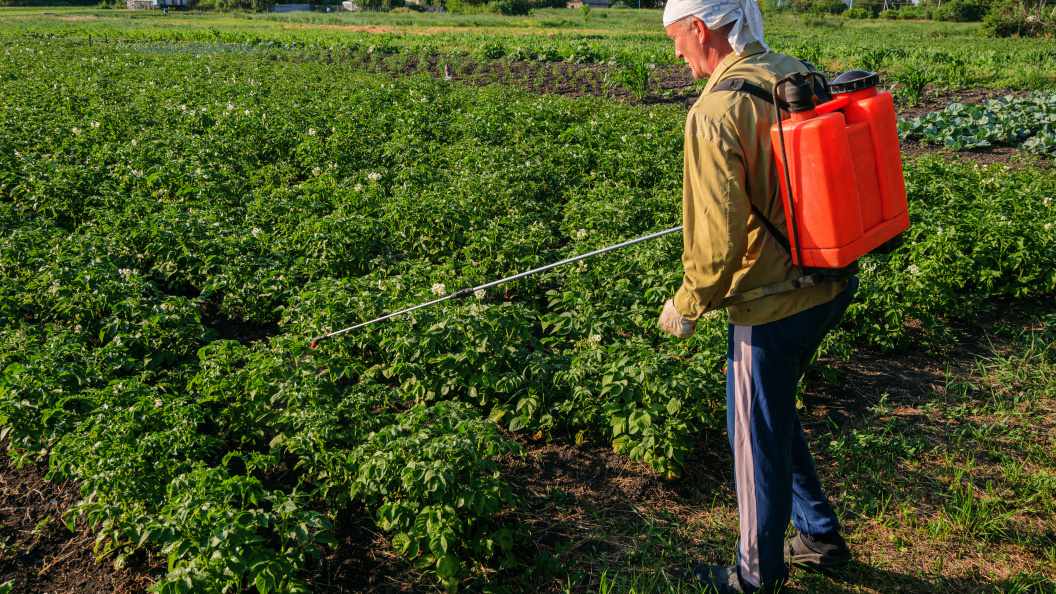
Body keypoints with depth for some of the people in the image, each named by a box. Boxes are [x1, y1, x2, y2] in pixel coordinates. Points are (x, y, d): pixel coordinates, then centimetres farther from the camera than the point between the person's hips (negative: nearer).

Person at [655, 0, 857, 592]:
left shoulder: (716, 111, -22)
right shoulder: (799, 74, 3)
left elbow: (719, 239, -24)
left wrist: (688, 306, -7)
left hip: (770, 307, -8)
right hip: (829, 286, 8)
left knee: (759, 440, 11)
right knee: (775, 412, 27)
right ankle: (821, 536, 42)